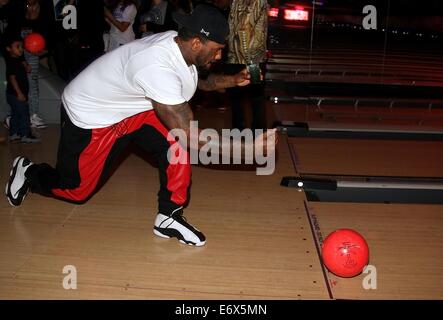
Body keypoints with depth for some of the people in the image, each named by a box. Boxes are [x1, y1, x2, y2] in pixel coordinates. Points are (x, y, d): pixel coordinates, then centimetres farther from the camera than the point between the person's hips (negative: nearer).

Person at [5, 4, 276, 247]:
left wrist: (231, 81, -9)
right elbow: (192, 138, -38)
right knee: (77, 190, 9)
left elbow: (197, 81, 9)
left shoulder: (179, 44, -14)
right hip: (89, 117, -7)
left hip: (132, 108, 7)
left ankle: (169, 216, -6)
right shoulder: (159, 68, -39)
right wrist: (248, 146, -33)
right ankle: (28, 173, 39)